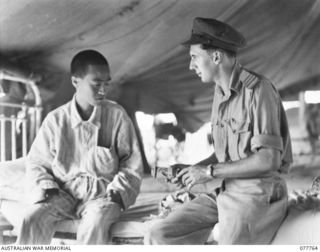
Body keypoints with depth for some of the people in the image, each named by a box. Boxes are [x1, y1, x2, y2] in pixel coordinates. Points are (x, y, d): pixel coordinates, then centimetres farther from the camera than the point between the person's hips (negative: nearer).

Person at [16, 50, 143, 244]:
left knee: (94, 226, -33)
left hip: (102, 193, -2)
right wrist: (46, 188, -8)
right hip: (63, 193, 2)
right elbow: (36, 163, 10)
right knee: (31, 220, -25)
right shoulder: (56, 120, 1)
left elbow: (132, 163, 4)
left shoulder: (117, 116, -1)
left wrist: (117, 190, -10)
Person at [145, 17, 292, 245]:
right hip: (225, 191, 7)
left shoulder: (257, 90, -14)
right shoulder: (220, 93, 12)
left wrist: (210, 171, -14)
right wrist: (196, 168, 3)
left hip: (258, 192, -7)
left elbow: (269, 160, -19)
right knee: (158, 235, -5)